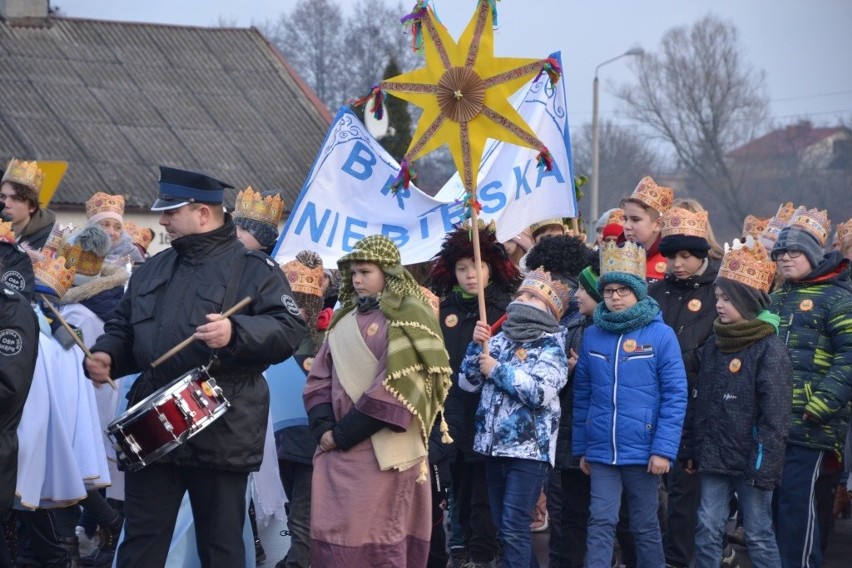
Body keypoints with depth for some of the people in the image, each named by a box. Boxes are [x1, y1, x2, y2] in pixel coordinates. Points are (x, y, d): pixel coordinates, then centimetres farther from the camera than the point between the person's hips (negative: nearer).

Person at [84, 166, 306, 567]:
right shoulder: (151, 271, 17)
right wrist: (106, 355, 1)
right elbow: (123, 329, 23)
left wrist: (236, 333, -28)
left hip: (222, 433, -5)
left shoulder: (253, 269, -3)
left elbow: (290, 331, -12)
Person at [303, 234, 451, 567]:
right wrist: (324, 427, -5)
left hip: (382, 450, -6)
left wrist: (345, 432, -13)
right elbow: (320, 378, 13)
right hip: (337, 451, 6)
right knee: (333, 536, 3)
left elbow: (398, 385, -12)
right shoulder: (344, 320, 18)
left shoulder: (408, 319, -2)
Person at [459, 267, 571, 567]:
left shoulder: (551, 345, -5)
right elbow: (467, 382, 10)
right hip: (494, 446, 7)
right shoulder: (500, 340, 12)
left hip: (530, 450, -7)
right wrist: (476, 346, -5)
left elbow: (540, 393, -20)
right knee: (503, 528, 11)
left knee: (513, 528, -12)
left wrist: (497, 370, -13)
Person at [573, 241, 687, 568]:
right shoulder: (592, 336, 5)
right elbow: (582, 396, 9)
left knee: (645, 525, 9)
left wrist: (664, 449, -14)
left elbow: (675, 396, -9)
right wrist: (581, 448, 7)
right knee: (600, 523, -1)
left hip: (642, 452, -3)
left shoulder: (660, 335, -6)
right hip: (601, 452, 3)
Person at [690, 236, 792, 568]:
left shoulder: (770, 349, -9)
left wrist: (765, 465, -17)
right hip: (714, 456, 6)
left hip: (750, 460, -6)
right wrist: (695, 450, 14)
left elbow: (775, 415, -13)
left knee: (759, 535, 0)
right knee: (707, 529, 6)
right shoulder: (714, 345, 12)